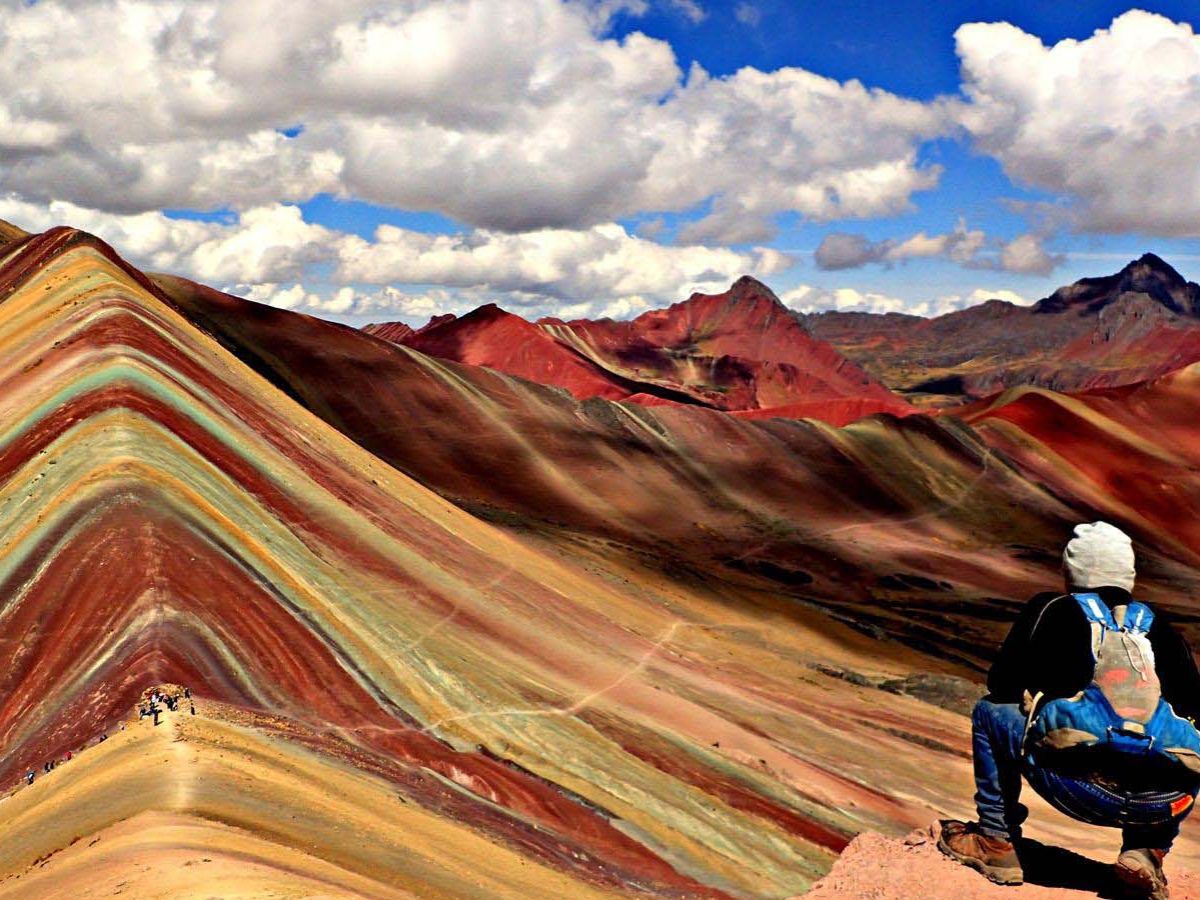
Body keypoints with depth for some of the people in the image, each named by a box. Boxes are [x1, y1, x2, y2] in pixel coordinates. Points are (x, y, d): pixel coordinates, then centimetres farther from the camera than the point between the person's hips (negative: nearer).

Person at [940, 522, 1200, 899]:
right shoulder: (1159, 624, 19)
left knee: (990, 712, 19)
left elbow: (1001, 685, 17)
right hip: (1168, 804, 3)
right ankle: (1148, 850, 18)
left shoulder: (1051, 610, 12)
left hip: (1086, 792, -3)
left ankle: (995, 841, 21)